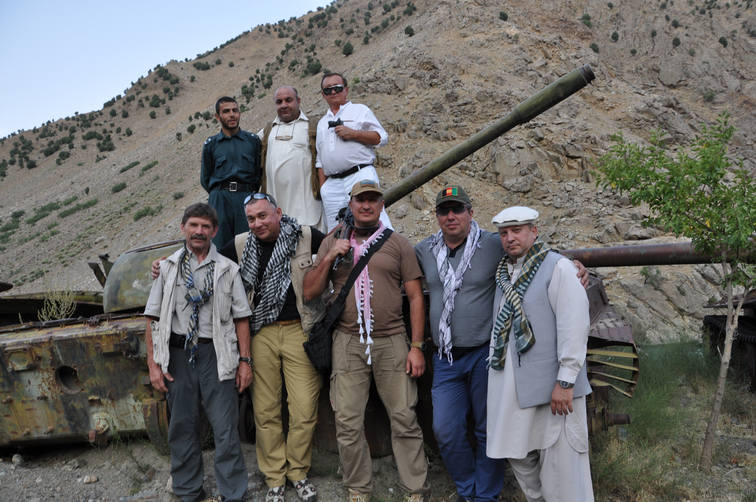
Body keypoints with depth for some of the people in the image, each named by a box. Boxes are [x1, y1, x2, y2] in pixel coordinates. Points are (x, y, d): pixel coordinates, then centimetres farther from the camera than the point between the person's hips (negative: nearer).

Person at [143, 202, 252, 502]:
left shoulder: (227, 269, 6)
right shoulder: (167, 267, 8)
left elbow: (241, 318, 5)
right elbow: (153, 318, 6)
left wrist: (245, 360, -2)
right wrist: (153, 364, 1)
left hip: (216, 354, -1)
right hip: (178, 354, 2)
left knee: (225, 429, -2)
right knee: (182, 427, 11)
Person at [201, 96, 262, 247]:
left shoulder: (253, 140, 11)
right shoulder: (210, 144, 12)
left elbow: (259, 172, 12)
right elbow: (205, 179, 16)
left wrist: (249, 193, 7)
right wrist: (220, 194, 10)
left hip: (247, 198, 0)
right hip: (220, 200, 0)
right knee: (220, 245, -4)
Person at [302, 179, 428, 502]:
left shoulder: (397, 243, 7)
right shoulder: (332, 243, 12)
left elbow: (415, 297, 5)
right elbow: (310, 292, 8)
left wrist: (417, 346, -3)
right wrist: (329, 258, -6)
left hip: (392, 342, -1)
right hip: (348, 343, 1)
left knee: (404, 420, 1)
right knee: (348, 423, 4)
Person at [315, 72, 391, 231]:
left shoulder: (360, 110, 13)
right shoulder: (322, 123, 26)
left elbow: (382, 137, 4)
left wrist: (354, 133, -7)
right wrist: (322, 188, 14)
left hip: (360, 175, -4)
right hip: (332, 185, 5)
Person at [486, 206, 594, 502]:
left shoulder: (557, 268, -7)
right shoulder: (503, 275, 14)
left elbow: (574, 325, -15)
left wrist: (565, 381, -19)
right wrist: (496, 376, 17)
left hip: (551, 387, -7)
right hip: (512, 388, 7)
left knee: (559, 462, -1)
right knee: (518, 455, 14)